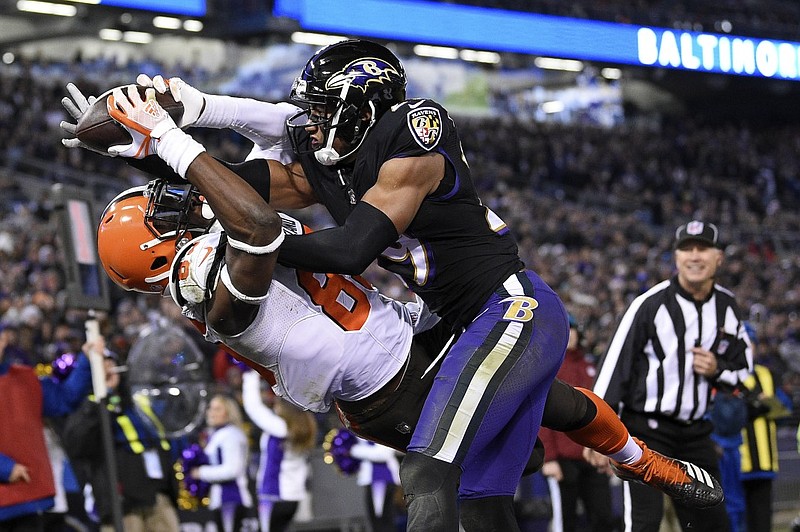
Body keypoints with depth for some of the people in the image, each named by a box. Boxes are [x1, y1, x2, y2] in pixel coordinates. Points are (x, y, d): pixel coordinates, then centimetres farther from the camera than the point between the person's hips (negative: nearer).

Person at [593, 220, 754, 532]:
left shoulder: (727, 307, 6)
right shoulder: (651, 304, -12)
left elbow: (744, 367, 17)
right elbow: (615, 365, -12)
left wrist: (718, 370, -7)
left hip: (695, 432, 6)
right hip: (646, 429, -6)